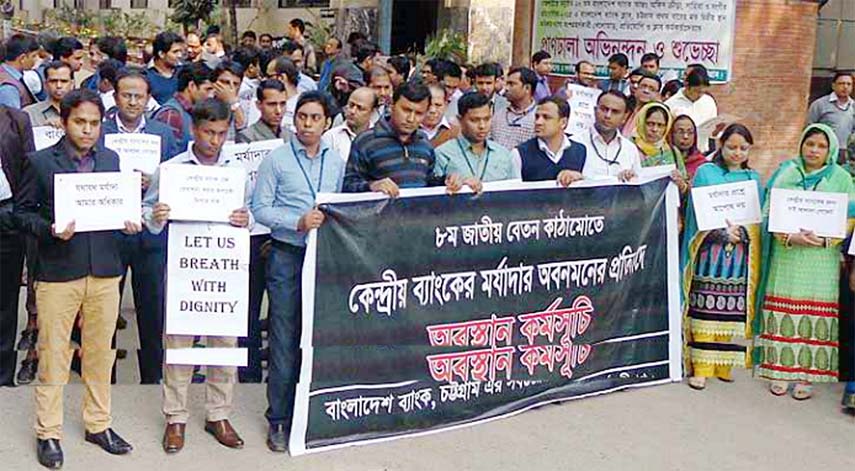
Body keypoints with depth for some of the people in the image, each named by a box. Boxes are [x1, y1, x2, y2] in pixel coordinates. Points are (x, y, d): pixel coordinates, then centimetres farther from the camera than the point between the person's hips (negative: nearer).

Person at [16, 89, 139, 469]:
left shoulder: (111, 160, 10)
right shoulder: (40, 162, -2)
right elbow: (23, 211, 0)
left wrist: (128, 222, -4)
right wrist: (50, 230, -17)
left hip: (105, 270, 3)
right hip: (58, 271, -3)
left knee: (101, 352, 11)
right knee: (53, 355, 3)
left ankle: (98, 424, 24)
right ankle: (48, 433, 15)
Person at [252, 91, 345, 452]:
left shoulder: (336, 161, 11)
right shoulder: (276, 159, -2)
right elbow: (260, 208, -6)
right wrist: (298, 223, -17)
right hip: (288, 256, -4)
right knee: (285, 339, -1)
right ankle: (279, 419, 10)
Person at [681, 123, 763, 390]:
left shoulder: (753, 179, 15)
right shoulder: (705, 173, 4)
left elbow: (759, 219, 12)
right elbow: (697, 214, -1)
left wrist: (741, 231, -8)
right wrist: (723, 231, -14)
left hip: (740, 255, 3)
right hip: (711, 252, -3)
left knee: (731, 312, 2)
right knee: (705, 310, -7)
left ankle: (723, 364, 9)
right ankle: (701, 366, -5)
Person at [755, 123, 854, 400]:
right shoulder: (785, 174, 7)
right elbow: (769, 214, 1)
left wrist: (824, 240, -15)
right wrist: (789, 237, -16)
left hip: (821, 262, -1)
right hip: (785, 260, 1)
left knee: (815, 316, -1)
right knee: (782, 315, 2)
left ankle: (807, 375, 8)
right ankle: (779, 371, 12)